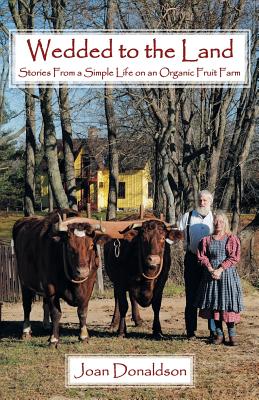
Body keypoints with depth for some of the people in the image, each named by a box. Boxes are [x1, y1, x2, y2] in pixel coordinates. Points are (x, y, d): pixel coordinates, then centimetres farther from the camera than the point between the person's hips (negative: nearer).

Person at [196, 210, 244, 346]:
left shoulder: (232, 239, 2)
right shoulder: (206, 240, 8)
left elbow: (234, 257, -6)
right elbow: (202, 257, 2)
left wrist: (220, 270, -15)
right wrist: (211, 270, -13)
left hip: (228, 275, -2)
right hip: (211, 276, 2)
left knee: (229, 304, -5)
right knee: (214, 305, 3)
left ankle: (232, 335, 1)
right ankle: (219, 334, 11)